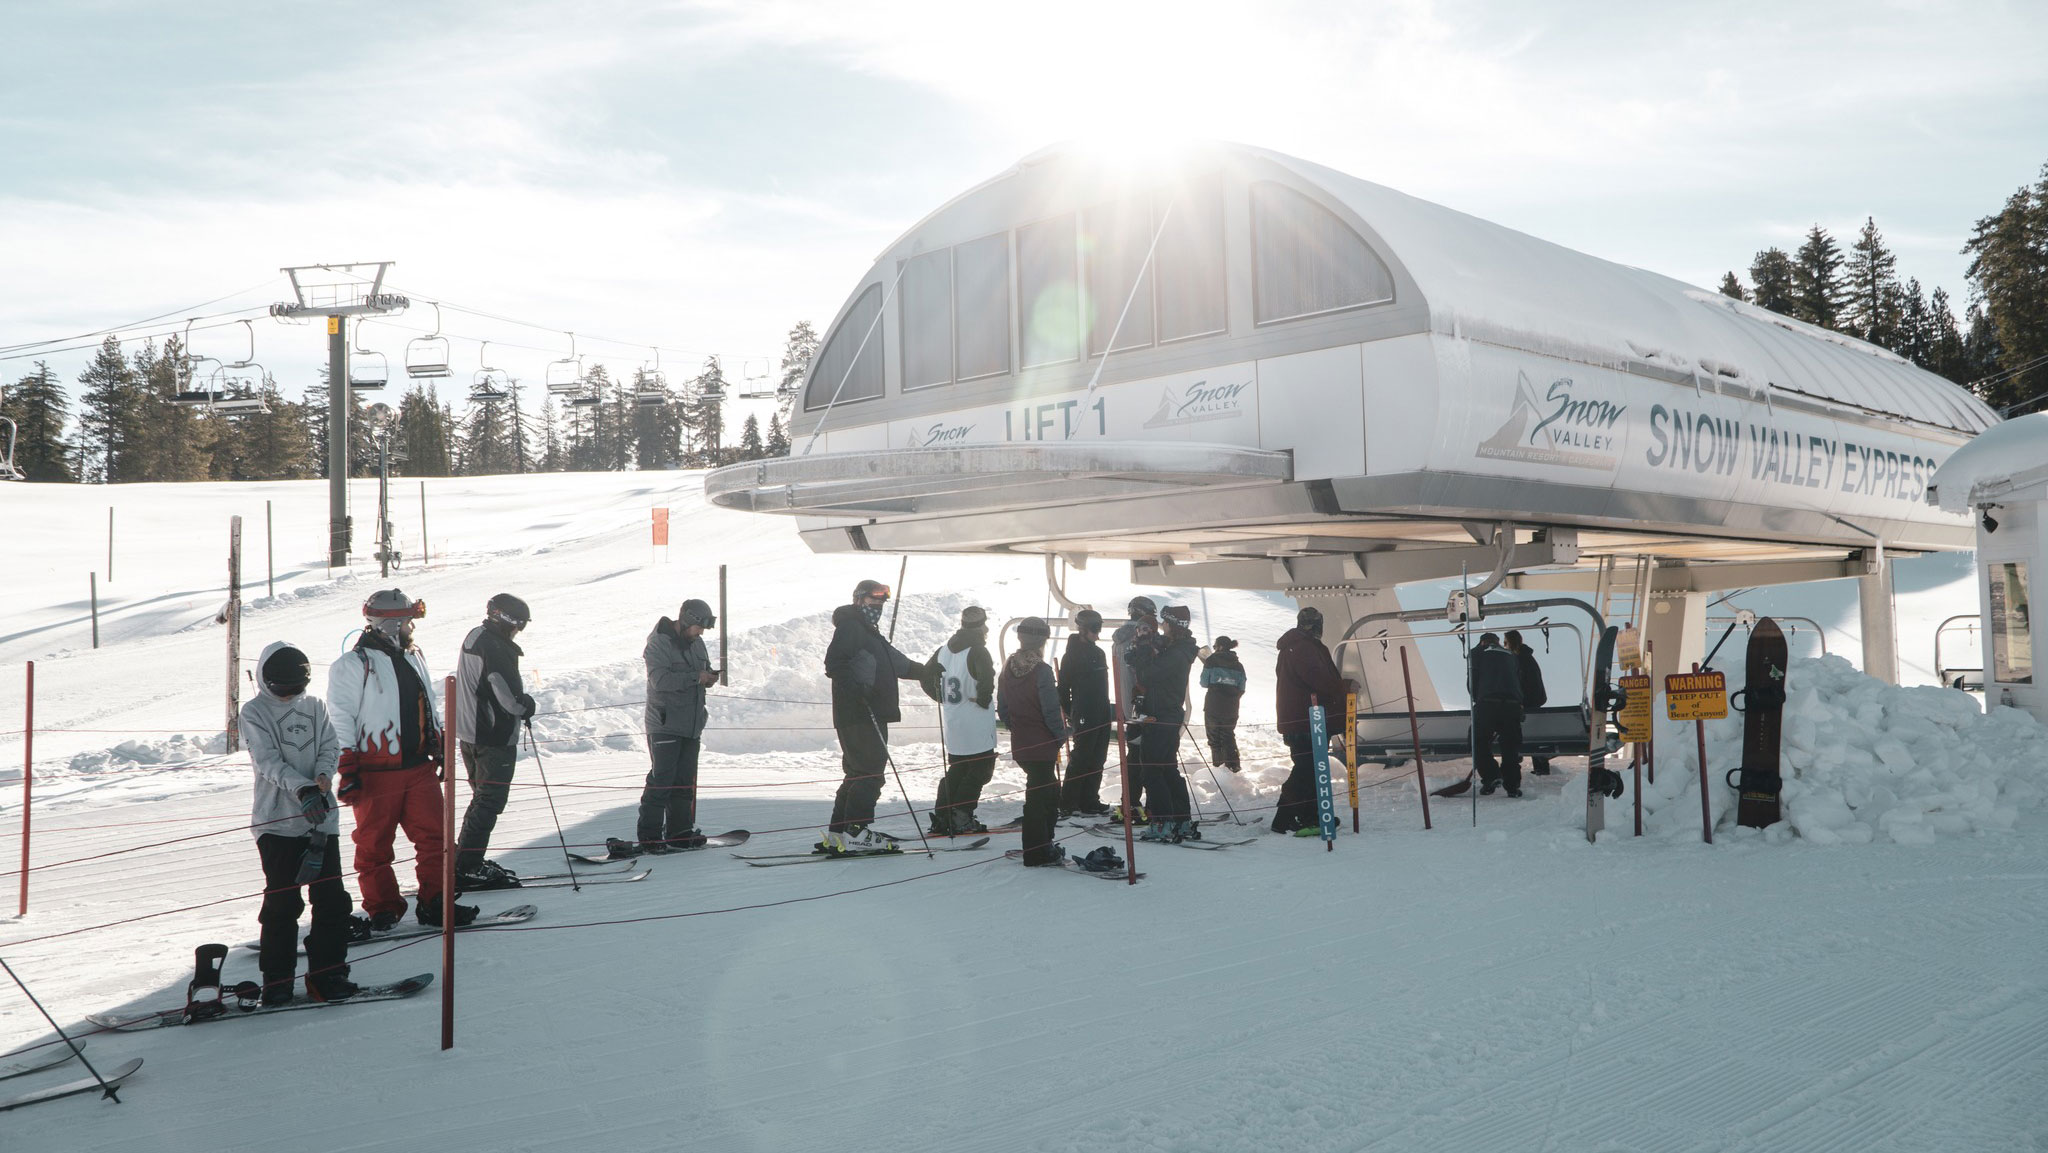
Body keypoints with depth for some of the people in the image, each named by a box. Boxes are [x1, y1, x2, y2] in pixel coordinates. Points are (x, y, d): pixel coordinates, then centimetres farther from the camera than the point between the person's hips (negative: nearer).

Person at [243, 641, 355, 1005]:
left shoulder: (314, 706, 11)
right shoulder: (254, 713, -2)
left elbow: (331, 745, 7)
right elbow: (269, 762, -12)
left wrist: (323, 776, -14)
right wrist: (302, 788, -26)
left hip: (322, 816, 4)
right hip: (277, 821, -4)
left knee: (332, 899, 3)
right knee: (282, 903, -1)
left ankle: (327, 974, 12)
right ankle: (277, 980, 10)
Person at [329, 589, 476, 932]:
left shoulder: (413, 659, 16)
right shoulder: (353, 664, -7)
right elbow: (340, 719, -9)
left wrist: (439, 747, 22)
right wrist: (347, 771, -13)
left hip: (419, 767, 6)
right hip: (377, 772, -6)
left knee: (434, 836, 3)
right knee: (374, 844, 3)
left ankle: (435, 902, 10)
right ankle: (382, 910, 13)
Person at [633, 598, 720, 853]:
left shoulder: (696, 644, 13)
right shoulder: (658, 643, -11)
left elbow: (704, 670, 24)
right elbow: (660, 679, -23)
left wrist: (710, 677, 0)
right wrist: (695, 677, -24)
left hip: (692, 725, 8)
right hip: (665, 724, -8)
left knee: (685, 781, 10)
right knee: (662, 779, -9)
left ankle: (680, 832, 16)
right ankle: (649, 836, -4)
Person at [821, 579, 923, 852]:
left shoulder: (870, 633, 26)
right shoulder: (850, 627, -6)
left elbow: (898, 663, 34)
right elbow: (835, 663, -18)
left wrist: (927, 671, 29)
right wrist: (855, 688, -30)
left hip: (872, 715, 10)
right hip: (857, 715, -10)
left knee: (858, 773, 11)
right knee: (870, 771, -13)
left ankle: (837, 834, 14)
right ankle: (855, 832, -14)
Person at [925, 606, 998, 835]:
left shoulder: (945, 649, 7)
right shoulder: (978, 651, -16)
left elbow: (927, 674, 14)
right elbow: (987, 680, -31)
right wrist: (983, 700, -13)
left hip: (952, 725, 8)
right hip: (976, 728, -7)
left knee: (957, 768, 18)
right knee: (981, 769, 3)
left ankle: (941, 817, 14)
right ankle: (960, 817, -1)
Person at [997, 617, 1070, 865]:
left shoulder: (1009, 667, 4)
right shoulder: (1042, 670, -19)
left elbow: (1002, 707, 9)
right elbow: (1051, 710, -18)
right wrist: (1062, 734, -3)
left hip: (1019, 744, 7)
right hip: (1043, 745, -7)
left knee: (1050, 789, 21)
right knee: (1039, 794, 2)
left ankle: (1043, 844, 27)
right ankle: (1037, 852, 8)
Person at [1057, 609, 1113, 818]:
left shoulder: (1098, 653, 15)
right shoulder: (1072, 655, -9)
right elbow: (1064, 687, -10)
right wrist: (1070, 714, -9)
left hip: (1102, 715, 8)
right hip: (1084, 716, -8)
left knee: (1096, 760, 9)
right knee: (1081, 760, -6)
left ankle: (1089, 802, 16)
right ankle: (1067, 805, -1)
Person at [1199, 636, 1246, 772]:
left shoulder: (1212, 660, -6)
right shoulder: (1238, 665, 6)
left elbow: (1204, 683, -5)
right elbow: (1241, 688, 6)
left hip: (1213, 706, -4)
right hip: (1231, 709, 4)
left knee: (1214, 737, 7)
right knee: (1229, 736, 17)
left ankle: (1218, 764, 4)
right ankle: (1233, 765, 14)